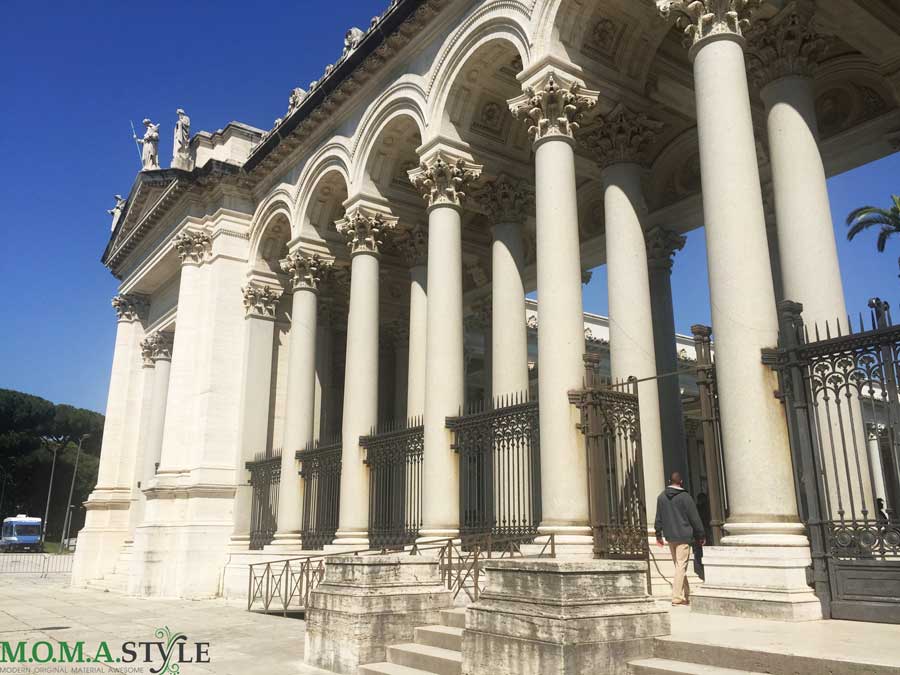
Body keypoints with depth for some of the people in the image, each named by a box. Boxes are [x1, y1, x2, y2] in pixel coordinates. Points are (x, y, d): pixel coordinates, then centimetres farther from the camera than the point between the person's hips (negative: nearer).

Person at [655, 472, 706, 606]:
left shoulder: (661, 497, 6)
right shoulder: (685, 497, -10)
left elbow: (659, 518, 10)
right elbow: (694, 518, -6)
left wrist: (659, 535, 18)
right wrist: (701, 535, 3)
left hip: (670, 537, 6)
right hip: (683, 536, -6)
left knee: (678, 566, 15)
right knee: (681, 566, -4)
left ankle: (686, 595, 22)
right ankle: (677, 597, -7)